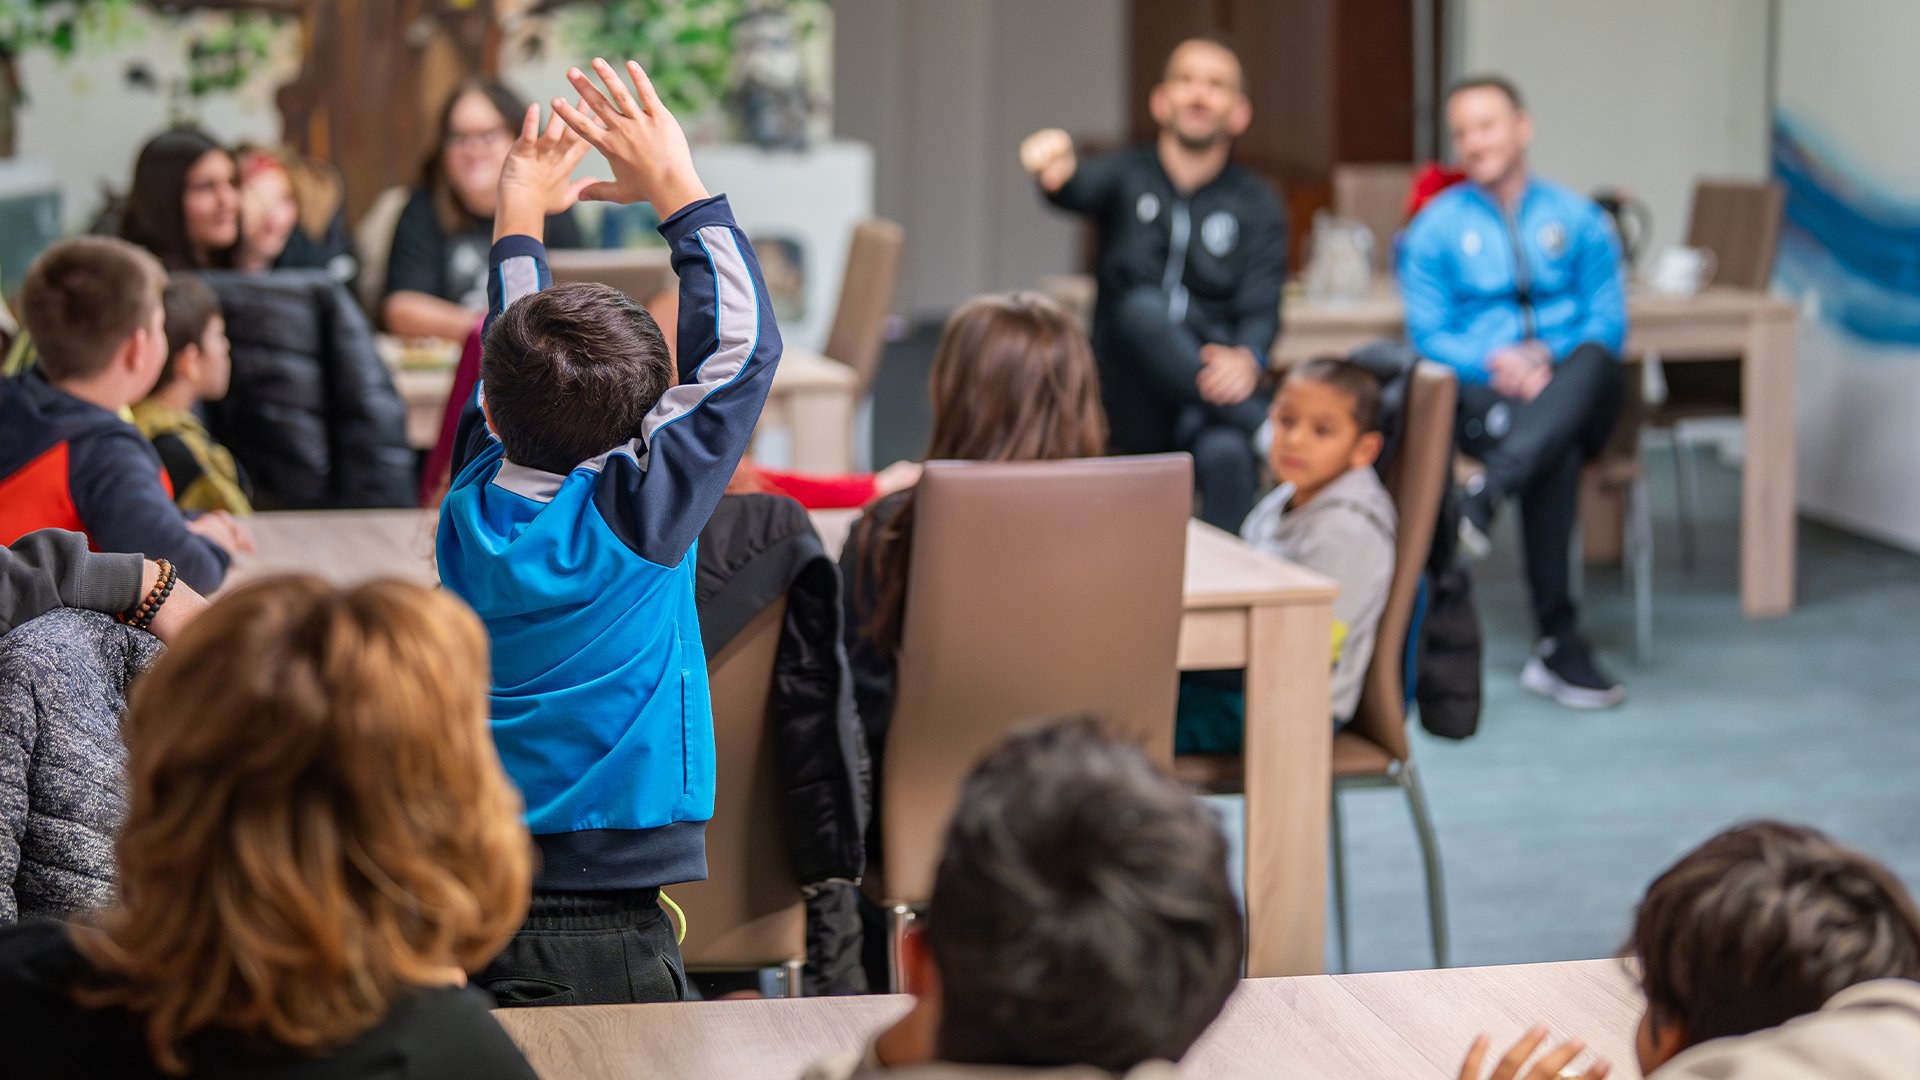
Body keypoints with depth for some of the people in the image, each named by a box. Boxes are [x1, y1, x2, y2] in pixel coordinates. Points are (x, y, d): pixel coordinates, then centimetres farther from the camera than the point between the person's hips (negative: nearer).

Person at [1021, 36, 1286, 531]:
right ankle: (1269, 433, -34)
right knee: (1141, 307, -32)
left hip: (1213, 392, 0)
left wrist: (1246, 360, -31)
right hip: (1132, 394, 0)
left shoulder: (1256, 206, 8)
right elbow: (1083, 188, -17)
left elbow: (1261, 311, -5)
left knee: (1226, 454, -35)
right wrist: (1056, 172, -44)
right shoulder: (1128, 178, 8)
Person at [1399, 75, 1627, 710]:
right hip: (1480, 399, -2)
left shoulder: (1576, 219, 17)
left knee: (1596, 364, -38)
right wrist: (1492, 364, -16)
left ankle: (1487, 492, -52)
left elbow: (1608, 322, 7)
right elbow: (1428, 335, 4)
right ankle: (1557, 644, -41)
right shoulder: (1436, 227, 14)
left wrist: (1551, 360, -14)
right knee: (1557, 456, -37)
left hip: (1572, 393, 2)